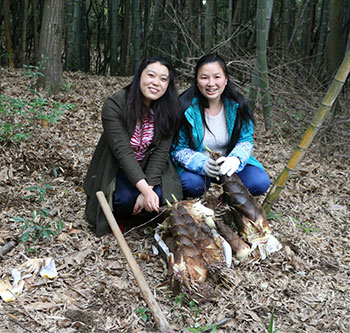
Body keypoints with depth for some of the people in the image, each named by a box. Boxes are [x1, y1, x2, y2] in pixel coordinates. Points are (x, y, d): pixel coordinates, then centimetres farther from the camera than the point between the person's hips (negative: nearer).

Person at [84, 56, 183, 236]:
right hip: (117, 168, -2)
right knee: (125, 198, -30)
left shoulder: (168, 110, -10)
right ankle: (119, 217, 5)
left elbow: (160, 151, -14)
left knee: (162, 196, -25)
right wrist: (145, 190, -36)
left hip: (150, 168, 3)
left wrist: (149, 189, -27)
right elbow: (122, 150, -27)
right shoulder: (114, 104, -20)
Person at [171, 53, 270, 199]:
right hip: (195, 165, -3)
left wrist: (236, 158, -28)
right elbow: (178, 148, -13)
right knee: (192, 183, -36)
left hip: (227, 163, 3)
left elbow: (245, 140, -4)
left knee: (261, 183, -19)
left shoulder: (236, 105, -7)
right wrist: (202, 163, -33)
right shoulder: (186, 108, -17)